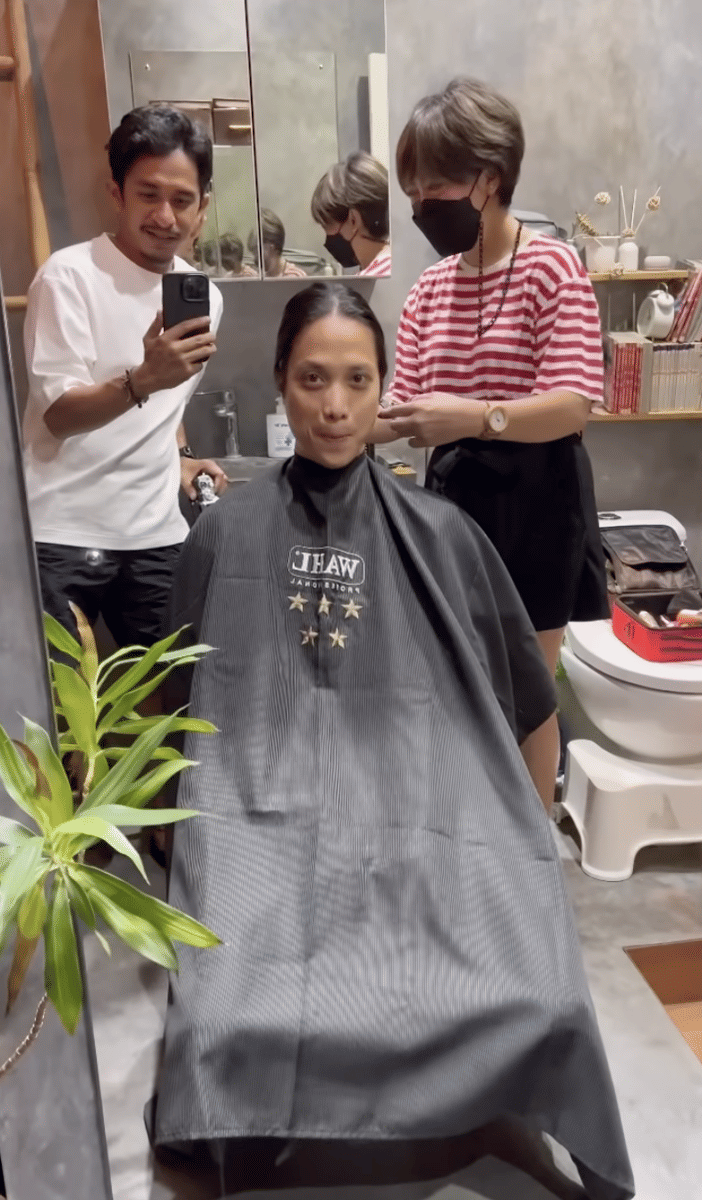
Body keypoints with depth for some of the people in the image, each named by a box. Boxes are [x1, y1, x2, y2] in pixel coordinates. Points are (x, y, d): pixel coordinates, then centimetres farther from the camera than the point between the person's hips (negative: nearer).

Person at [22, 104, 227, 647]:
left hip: (158, 537, 5)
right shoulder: (69, 275, -8)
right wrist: (142, 380, -31)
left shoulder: (205, 296, 9)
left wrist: (180, 457, 6)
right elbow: (59, 415, -15)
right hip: (62, 535, -4)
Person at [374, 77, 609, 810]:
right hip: (453, 491, 6)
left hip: (533, 497, -6)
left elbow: (573, 407, -18)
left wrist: (475, 416, -33)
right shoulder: (430, 286, 10)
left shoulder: (551, 268, -10)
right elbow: (405, 404, 6)